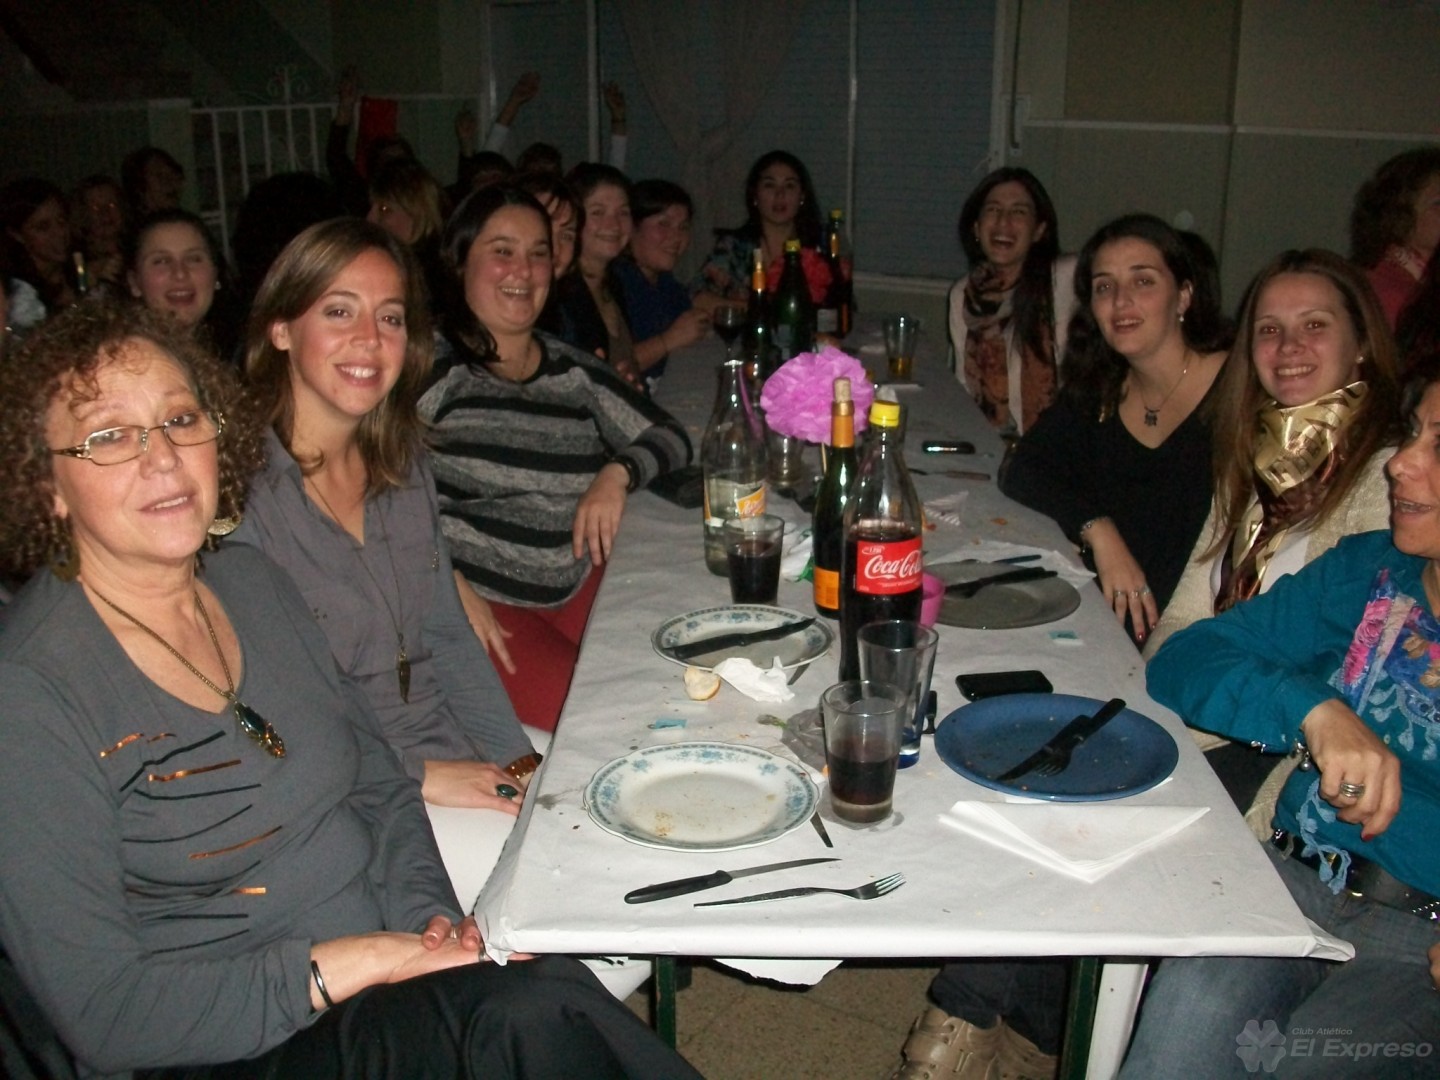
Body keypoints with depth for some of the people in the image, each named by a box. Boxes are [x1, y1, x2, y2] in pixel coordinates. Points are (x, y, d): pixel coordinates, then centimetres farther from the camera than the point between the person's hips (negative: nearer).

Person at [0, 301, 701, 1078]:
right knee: (536, 1015, -29)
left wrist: (428, 914, -5)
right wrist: (335, 971, -21)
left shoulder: (253, 583, 5)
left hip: (395, 981, 6)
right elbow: (102, 1013, -15)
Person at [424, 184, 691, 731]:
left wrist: (617, 473, -6)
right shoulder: (435, 363, -5)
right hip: (476, 598, -5)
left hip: (580, 582, 6)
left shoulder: (573, 371, 12)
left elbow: (669, 438, 15)